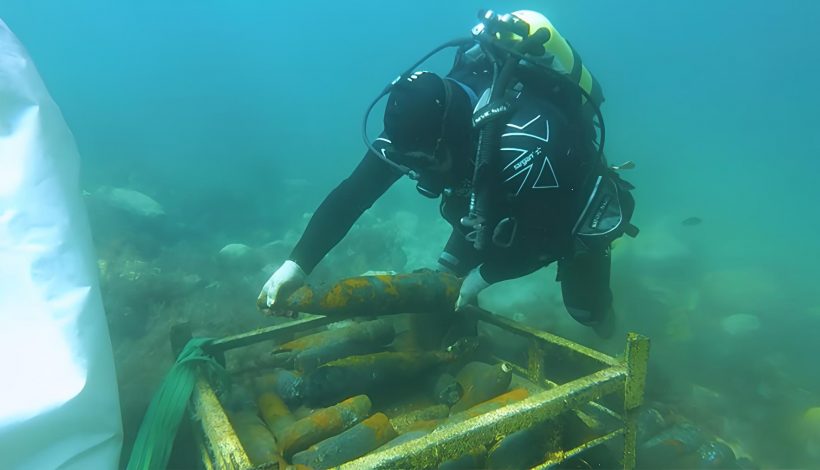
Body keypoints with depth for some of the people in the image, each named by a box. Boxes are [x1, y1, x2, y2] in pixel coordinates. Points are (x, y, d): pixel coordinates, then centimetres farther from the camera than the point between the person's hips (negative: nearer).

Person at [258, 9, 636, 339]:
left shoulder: (527, 140, -45)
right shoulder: (426, 117, -27)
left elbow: (553, 236, -33)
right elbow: (353, 192, -26)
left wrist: (486, 275, -26)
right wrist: (298, 262, -33)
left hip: (570, 204, -4)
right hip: (502, 199, 5)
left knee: (588, 312, 10)